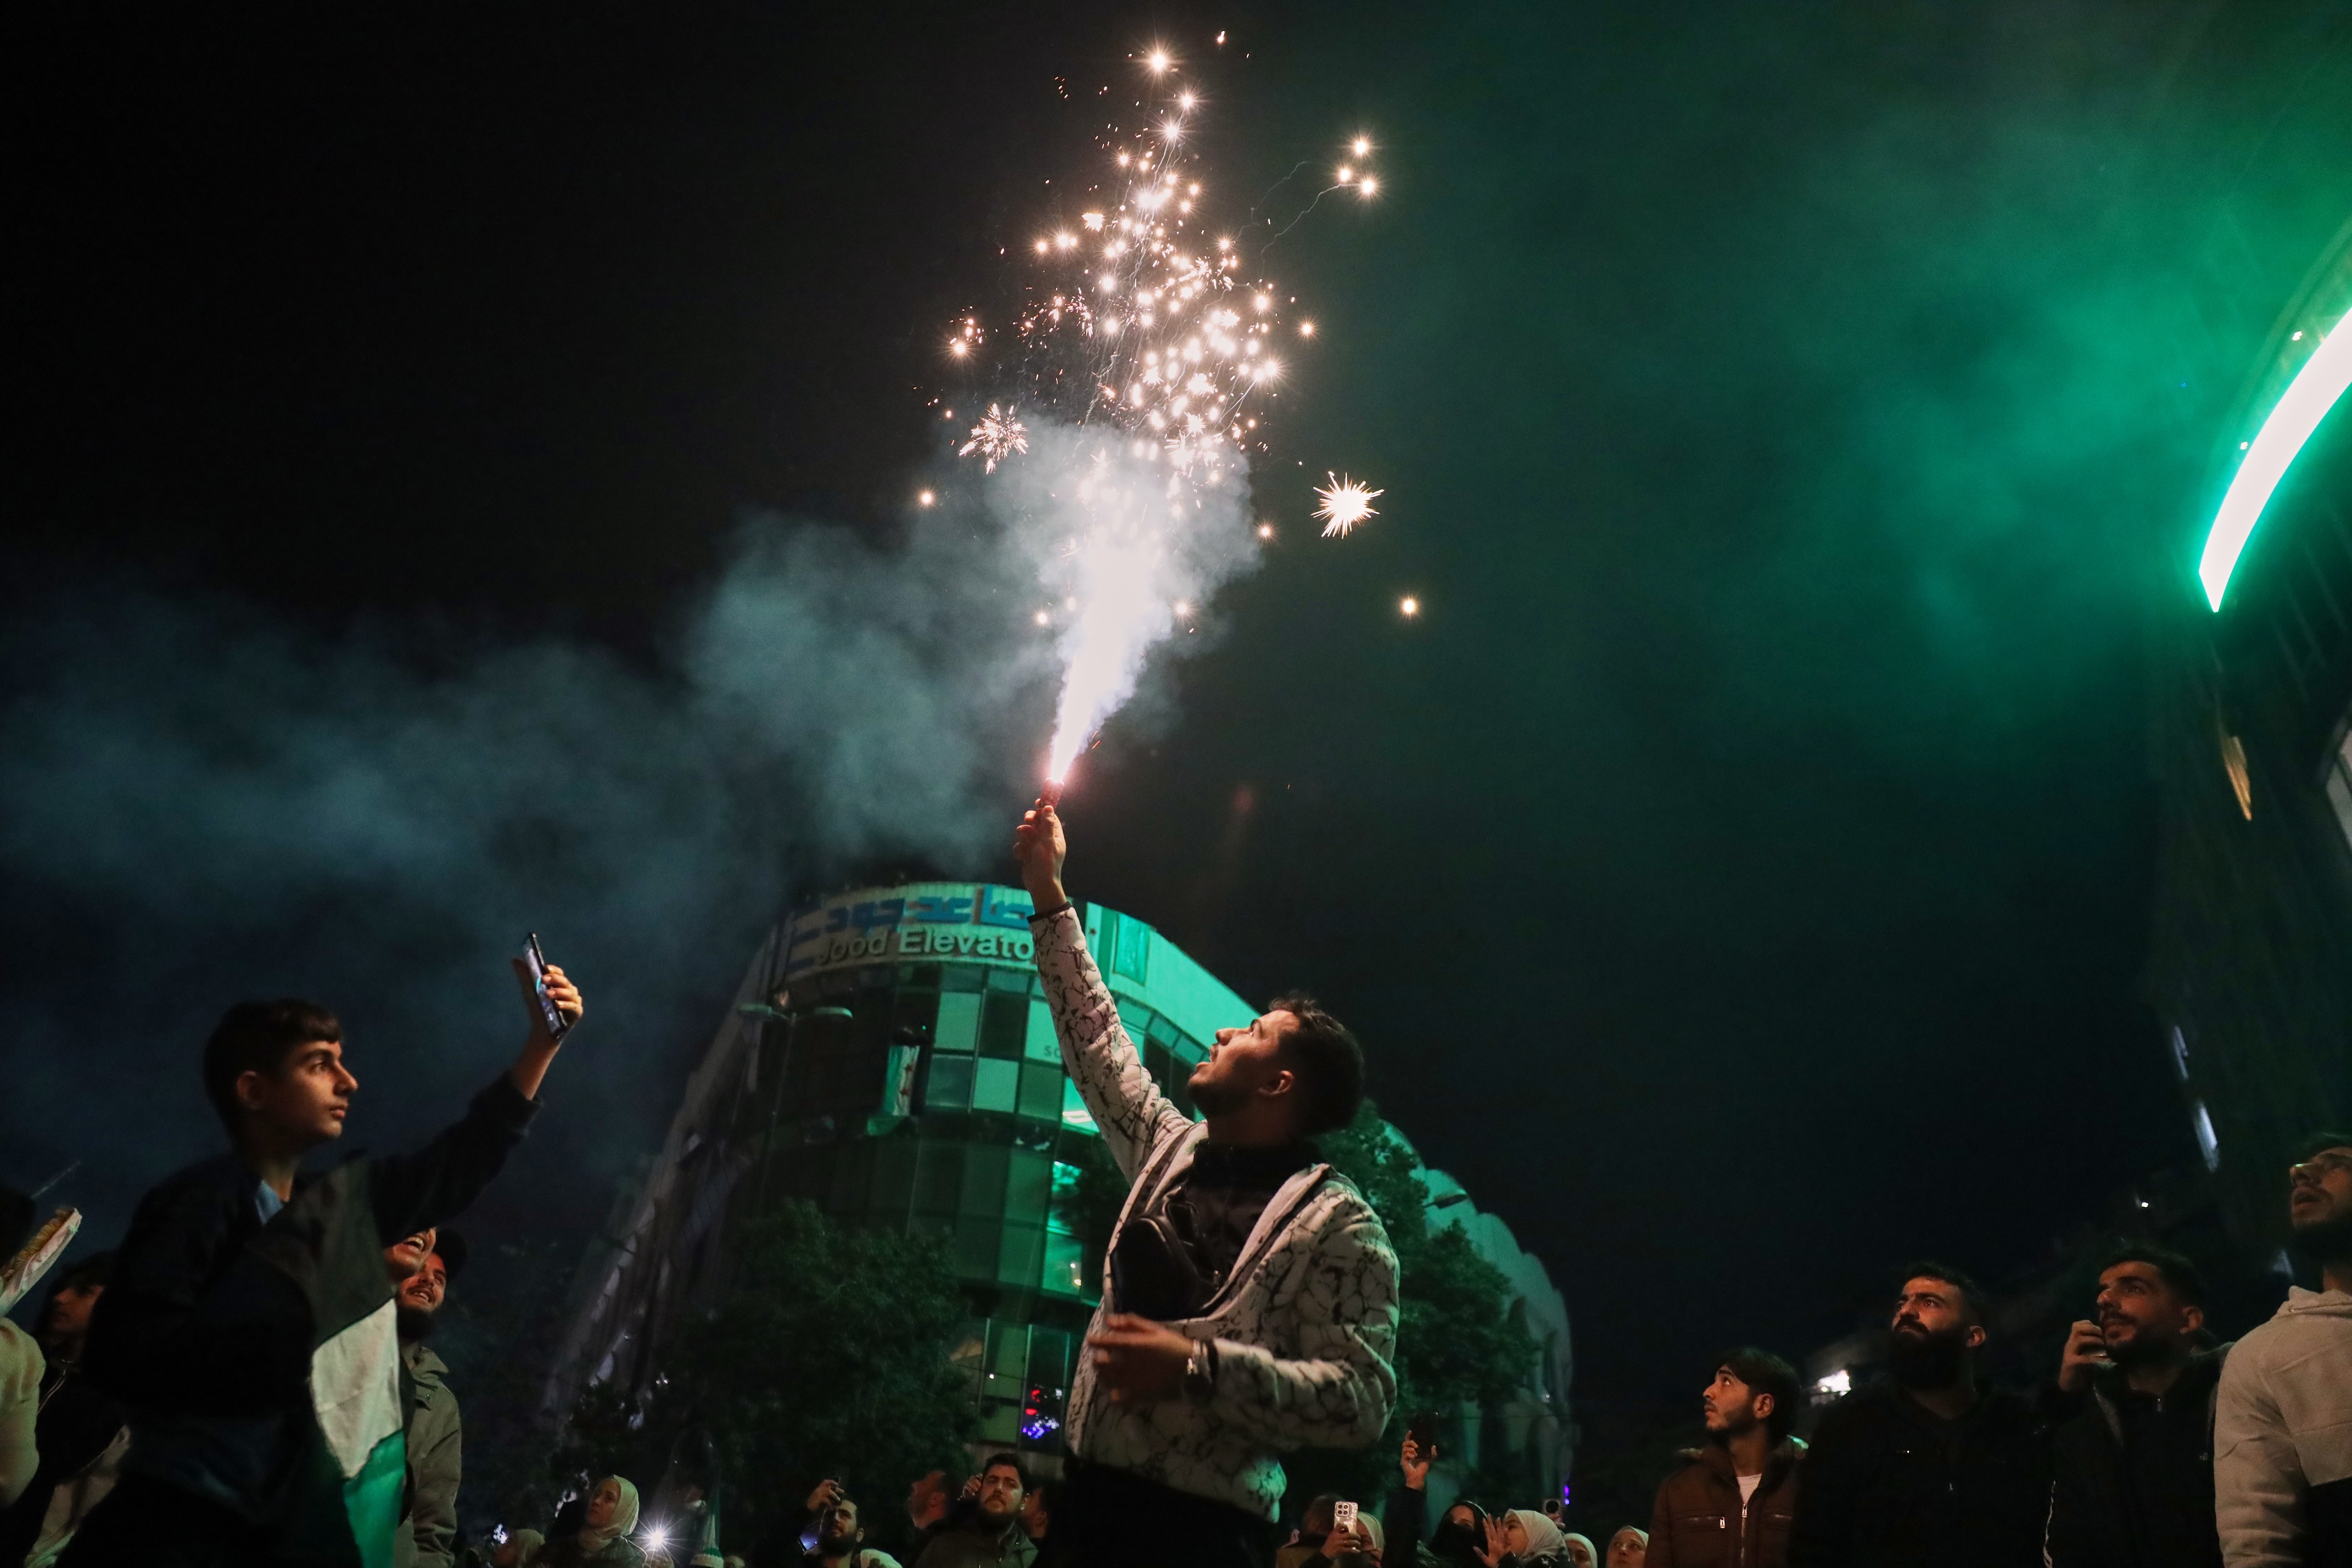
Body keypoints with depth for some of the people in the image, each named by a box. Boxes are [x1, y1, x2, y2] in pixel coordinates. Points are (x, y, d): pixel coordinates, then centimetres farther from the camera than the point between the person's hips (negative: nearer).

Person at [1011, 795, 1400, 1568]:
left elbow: (1361, 1400, -17)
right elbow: (1094, 1039, 16)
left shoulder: (1337, 1223, -10)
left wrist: (1195, 1366, -25)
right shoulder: (1172, 1149, 9)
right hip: (1090, 1493, 6)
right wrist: (1048, 894, 18)